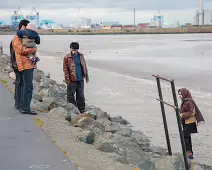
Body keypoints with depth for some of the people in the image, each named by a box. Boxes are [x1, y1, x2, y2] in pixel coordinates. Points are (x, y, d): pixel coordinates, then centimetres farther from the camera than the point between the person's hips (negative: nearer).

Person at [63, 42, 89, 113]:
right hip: (72, 80, -4)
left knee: (81, 96, 12)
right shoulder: (67, 58, -7)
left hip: (80, 80, 4)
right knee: (70, 96, 0)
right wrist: (67, 80, -12)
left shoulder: (81, 56, 5)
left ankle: (82, 111, 20)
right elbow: (65, 69, -6)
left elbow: (84, 66, 14)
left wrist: (86, 76, 13)